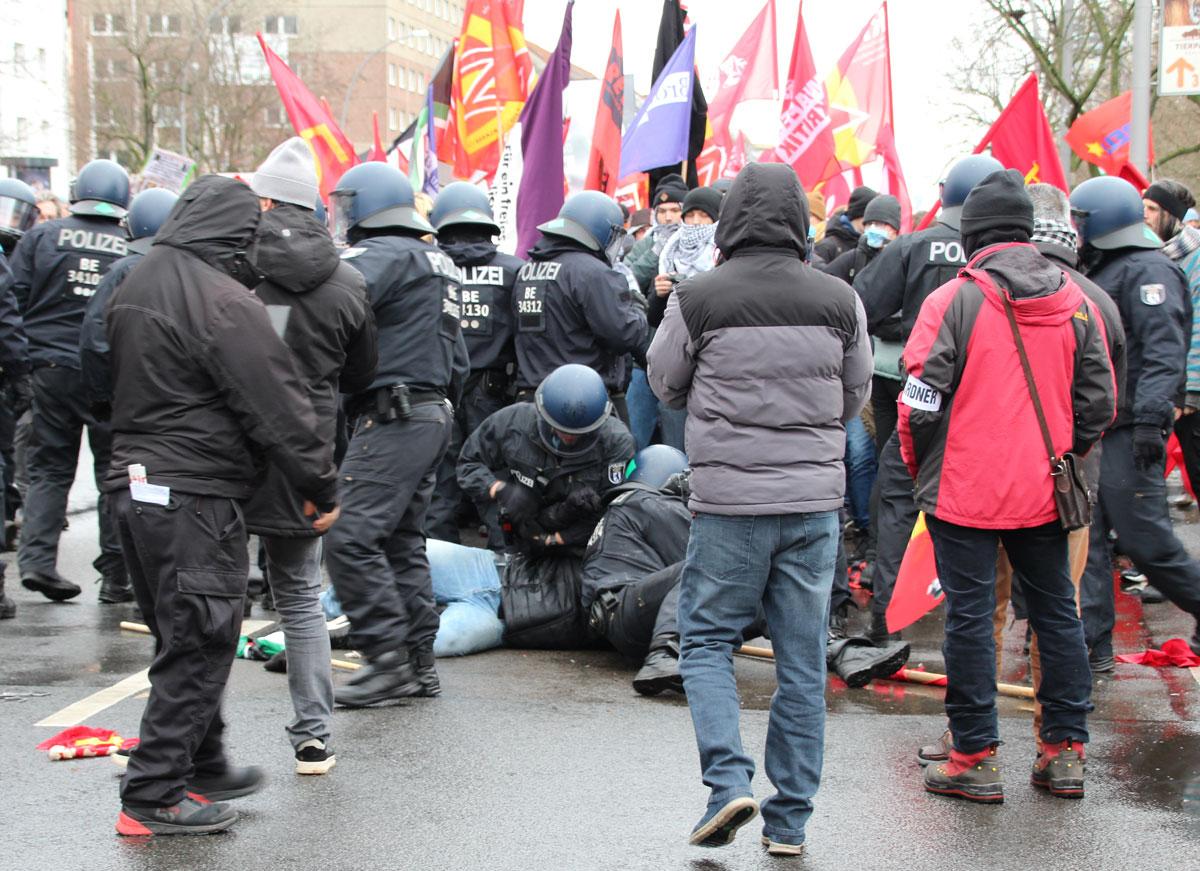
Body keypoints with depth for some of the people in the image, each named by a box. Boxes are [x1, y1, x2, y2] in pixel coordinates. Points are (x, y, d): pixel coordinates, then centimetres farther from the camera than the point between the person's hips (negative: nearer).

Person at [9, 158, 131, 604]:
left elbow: (14, 299, 0)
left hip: (50, 369, 2)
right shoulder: (135, 249, -3)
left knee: (49, 467, 13)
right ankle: (115, 574, 10)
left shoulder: (42, 236, 0)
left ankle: (37, 558, 2)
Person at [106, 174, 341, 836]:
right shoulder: (223, 301, -17)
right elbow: (278, 406, -15)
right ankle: (155, 796, 4)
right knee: (196, 645, 0)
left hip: (133, 482, 9)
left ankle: (202, 768, 31)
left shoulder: (135, 284, 12)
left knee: (184, 639, 19)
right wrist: (322, 488, -7)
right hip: (195, 495, -9)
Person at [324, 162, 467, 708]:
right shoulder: (435, 263, 23)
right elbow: (457, 360, 27)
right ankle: (418, 662, 16)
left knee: (349, 536, -12)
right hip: (432, 415, 11)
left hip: (392, 417, -11)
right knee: (401, 541, 14)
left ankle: (389, 657, -11)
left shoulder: (387, 253, -8)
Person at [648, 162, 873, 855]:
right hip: (816, 497, 3)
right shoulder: (840, 300, -1)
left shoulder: (698, 298, -8)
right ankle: (791, 820, 14)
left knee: (706, 642, 12)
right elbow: (856, 398, 11)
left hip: (730, 498, -2)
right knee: (803, 660, 9)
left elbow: (666, 384, 7)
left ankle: (730, 784, -3)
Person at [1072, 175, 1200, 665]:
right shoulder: (1101, 272, 20)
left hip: (1127, 434, -9)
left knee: (1145, 539, -4)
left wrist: (1150, 417, -30)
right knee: (1086, 538, 5)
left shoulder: (1147, 271, -10)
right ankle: (1092, 644, 7)